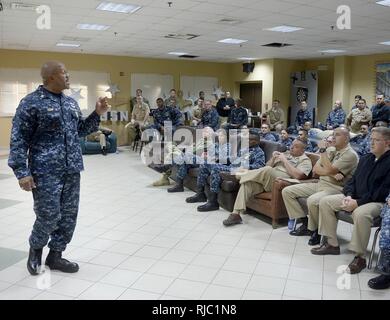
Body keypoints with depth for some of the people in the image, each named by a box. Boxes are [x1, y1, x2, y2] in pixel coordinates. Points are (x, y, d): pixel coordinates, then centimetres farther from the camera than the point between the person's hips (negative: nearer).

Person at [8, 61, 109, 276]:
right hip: (46, 172, -7)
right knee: (49, 216, -5)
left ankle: (55, 256, 25)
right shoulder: (31, 102, -7)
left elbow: (79, 131, 24)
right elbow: (18, 140, -9)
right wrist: (22, 172, -15)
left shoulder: (71, 102, 14)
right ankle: (35, 250, 25)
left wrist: (97, 114, 10)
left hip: (71, 170, 7)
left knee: (69, 216, 8)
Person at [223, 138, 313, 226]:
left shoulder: (305, 161, 6)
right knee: (247, 183, -21)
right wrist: (273, 158, 3)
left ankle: (243, 174, -11)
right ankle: (236, 214, -23)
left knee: (268, 170, -35)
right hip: (268, 180, 6)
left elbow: (297, 175, -15)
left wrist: (284, 160, -10)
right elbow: (268, 165, 24)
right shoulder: (286, 153, 26)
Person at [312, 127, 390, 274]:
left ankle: (360, 256, -23)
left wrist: (358, 202, -24)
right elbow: (353, 179, 15)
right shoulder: (365, 158, 14)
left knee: (360, 213, -40)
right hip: (355, 197, 8)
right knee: (325, 201, -3)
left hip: (377, 202, -8)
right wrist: (349, 195, -6)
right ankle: (332, 244, 3)